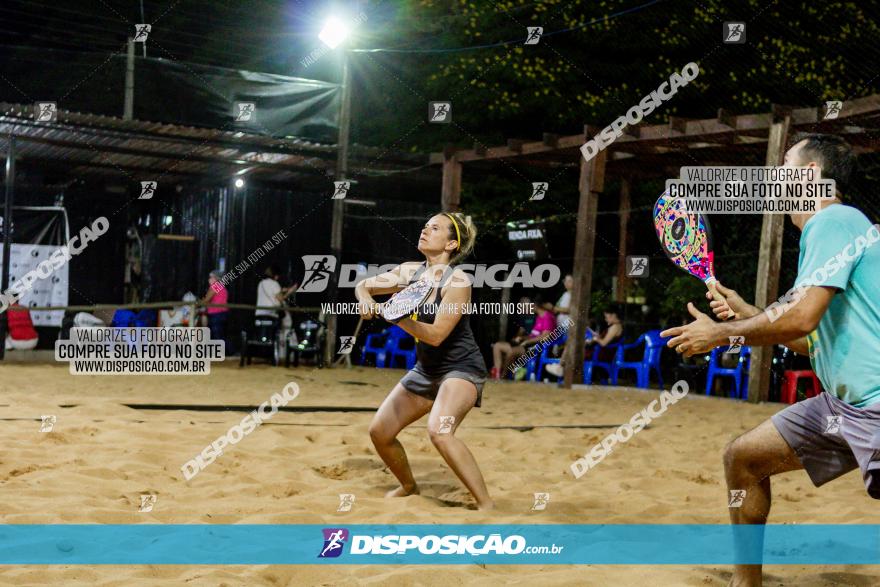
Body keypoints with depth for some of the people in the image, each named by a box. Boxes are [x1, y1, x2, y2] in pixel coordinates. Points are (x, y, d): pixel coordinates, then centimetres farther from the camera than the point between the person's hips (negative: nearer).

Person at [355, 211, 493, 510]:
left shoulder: (457, 281, -19)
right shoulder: (410, 271, 0)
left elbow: (436, 335, -24)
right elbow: (363, 286, 9)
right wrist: (365, 299, -13)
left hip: (461, 368, -8)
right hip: (425, 370, 8)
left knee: (439, 430, -33)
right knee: (379, 432, 7)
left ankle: (487, 504, -24)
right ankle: (408, 487, 35)